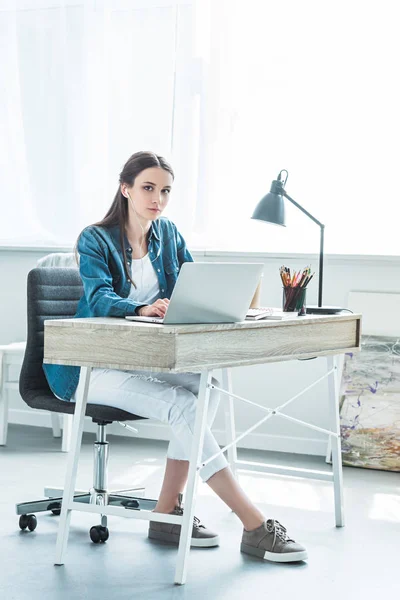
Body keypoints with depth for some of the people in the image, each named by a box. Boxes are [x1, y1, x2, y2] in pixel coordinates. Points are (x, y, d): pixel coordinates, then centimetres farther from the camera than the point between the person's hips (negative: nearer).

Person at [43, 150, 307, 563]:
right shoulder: (95, 239, -8)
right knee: (182, 405, -29)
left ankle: (168, 513, -18)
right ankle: (254, 527, -30)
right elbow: (100, 298, -24)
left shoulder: (168, 234, 11)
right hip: (92, 367, -6)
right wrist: (143, 309, -45)